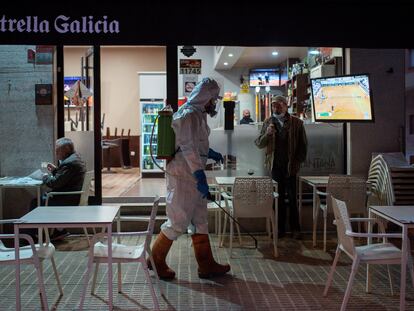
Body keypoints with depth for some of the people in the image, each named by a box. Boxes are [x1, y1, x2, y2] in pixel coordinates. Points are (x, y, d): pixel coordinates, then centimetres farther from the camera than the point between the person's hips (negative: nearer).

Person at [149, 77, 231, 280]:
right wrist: (200, 178, -26)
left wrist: (210, 153, 25)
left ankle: (206, 265, 21)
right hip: (183, 177, -10)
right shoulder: (190, 115, -18)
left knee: (200, 221, 13)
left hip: (191, 176, 11)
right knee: (178, 222, -1)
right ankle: (156, 261, 15)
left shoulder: (197, 114, 14)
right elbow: (189, 149, -24)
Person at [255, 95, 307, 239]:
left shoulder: (296, 123, 0)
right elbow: (259, 144, 5)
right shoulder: (268, 123, 8)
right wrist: (267, 133, -14)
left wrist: (298, 161, -4)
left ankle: (295, 228, 11)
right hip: (275, 166, 2)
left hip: (290, 166, -2)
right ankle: (280, 228, 12)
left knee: (292, 197, 1)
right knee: (279, 197, 6)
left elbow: (303, 144, 4)